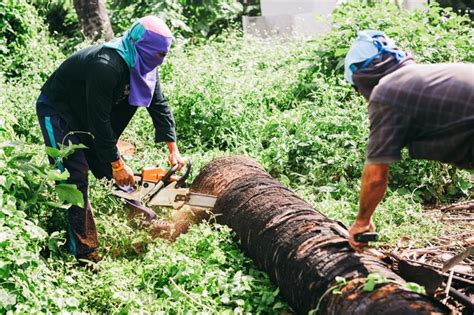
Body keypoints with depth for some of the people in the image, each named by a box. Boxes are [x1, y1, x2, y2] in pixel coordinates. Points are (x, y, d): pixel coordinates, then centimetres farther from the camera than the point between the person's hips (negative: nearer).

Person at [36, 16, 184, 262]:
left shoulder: (142, 65, -9)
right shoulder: (107, 66, -35)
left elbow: (159, 105, -2)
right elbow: (100, 121, -32)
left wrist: (173, 149, -6)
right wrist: (117, 164, -25)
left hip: (86, 116, 8)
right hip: (57, 112, -8)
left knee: (109, 171, 8)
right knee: (76, 177, -14)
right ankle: (83, 253, -12)